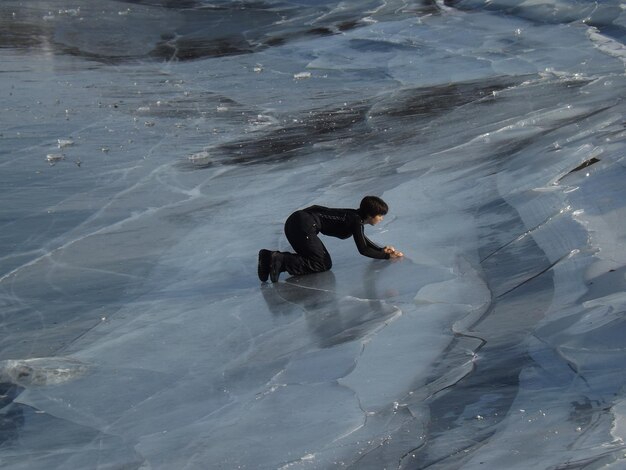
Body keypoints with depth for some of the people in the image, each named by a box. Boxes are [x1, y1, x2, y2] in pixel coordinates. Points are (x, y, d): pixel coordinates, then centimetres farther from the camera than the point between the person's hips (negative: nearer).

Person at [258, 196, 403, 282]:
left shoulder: (356, 216, 19)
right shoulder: (356, 221, -8)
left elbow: (364, 241, 34)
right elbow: (363, 250, -8)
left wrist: (382, 249, 23)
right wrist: (386, 256, 0)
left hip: (294, 222, 10)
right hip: (304, 225, -10)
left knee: (312, 259, 18)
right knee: (323, 264, -6)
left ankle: (270, 257, 6)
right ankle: (280, 260, -19)